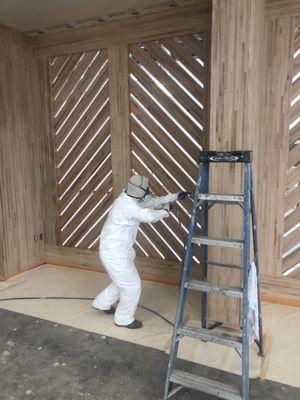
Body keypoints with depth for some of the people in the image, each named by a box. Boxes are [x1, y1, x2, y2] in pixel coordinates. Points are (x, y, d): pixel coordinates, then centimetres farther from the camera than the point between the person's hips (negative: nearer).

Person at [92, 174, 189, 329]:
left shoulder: (130, 200, 6)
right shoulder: (127, 205, -25)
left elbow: (152, 202, 15)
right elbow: (149, 216, -31)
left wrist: (175, 196, 13)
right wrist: (165, 212, -10)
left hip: (116, 251, 10)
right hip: (114, 253, -10)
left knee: (123, 281, 26)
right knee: (133, 286, 4)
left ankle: (102, 303, 45)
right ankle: (124, 319, 25)